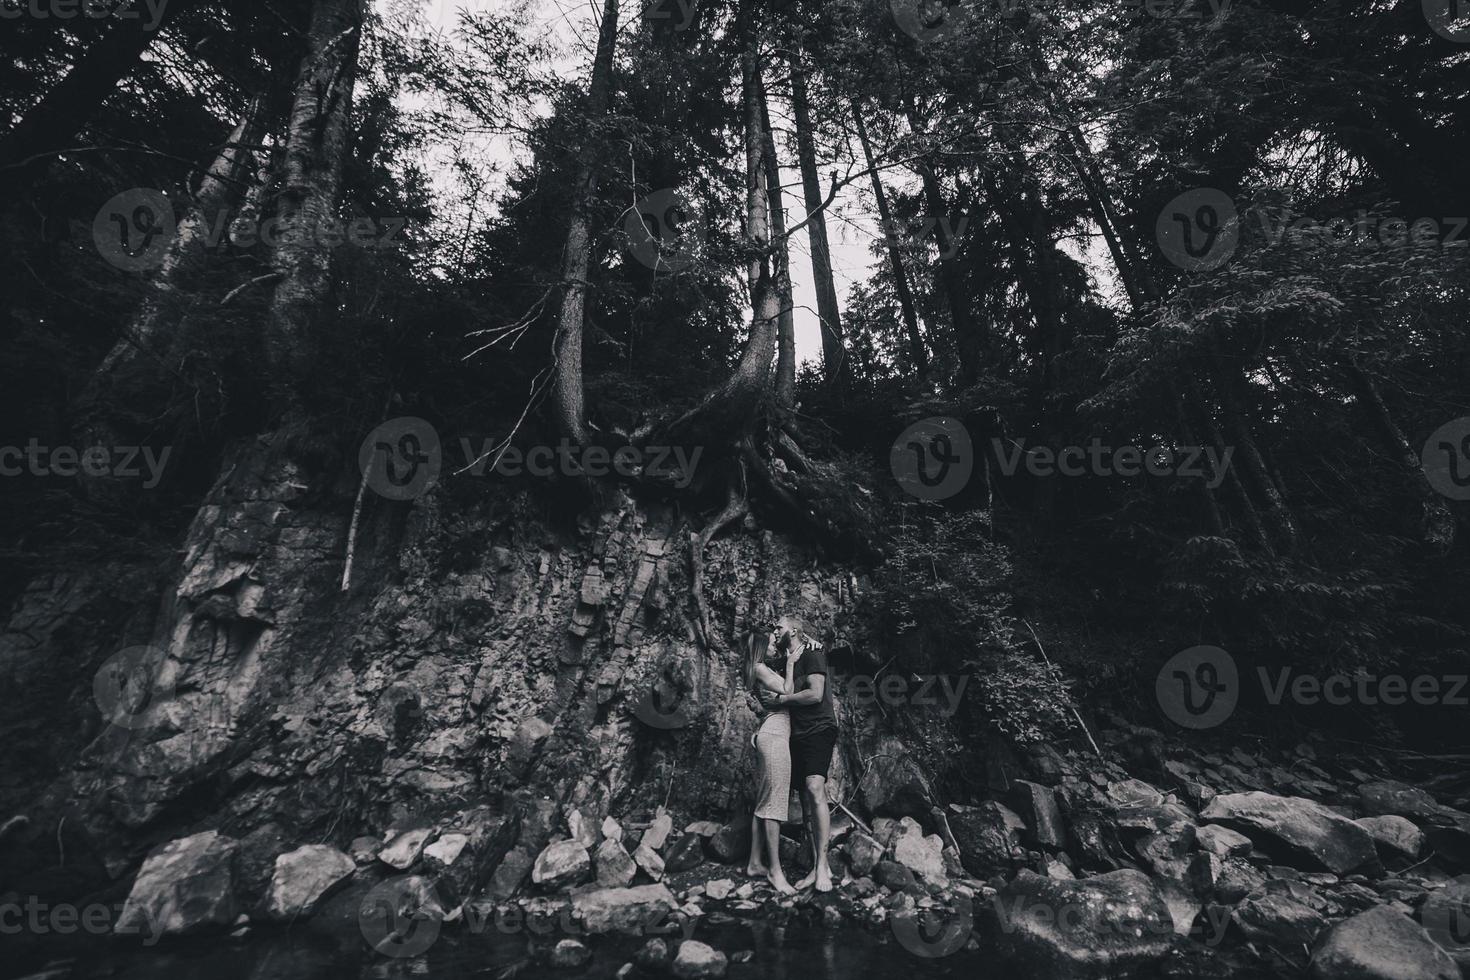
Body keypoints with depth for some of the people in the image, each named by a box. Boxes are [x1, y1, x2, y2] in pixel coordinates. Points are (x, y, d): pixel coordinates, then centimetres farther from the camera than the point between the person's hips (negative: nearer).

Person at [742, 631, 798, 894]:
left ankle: (755, 863, 17)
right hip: (774, 734, -9)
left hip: (771, 734, 9)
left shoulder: (769, 669, 20)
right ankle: (775, 870, -5)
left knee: (764, 801, 11)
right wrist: (790, 664, -2)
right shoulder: (760, 668, -6)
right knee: (774, 801, -8)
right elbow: (787, 692, -10)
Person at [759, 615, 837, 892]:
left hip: (819, 730, -8)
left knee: (815, 789, -22)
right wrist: (771, 701, 2)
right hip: (797, 735, 8)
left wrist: (779, 699, -9)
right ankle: (816, 867, 9)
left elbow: (815, 694, -16)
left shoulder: (812, 654, -5)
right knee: (806, 798, 5)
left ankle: (822, 865, -18)